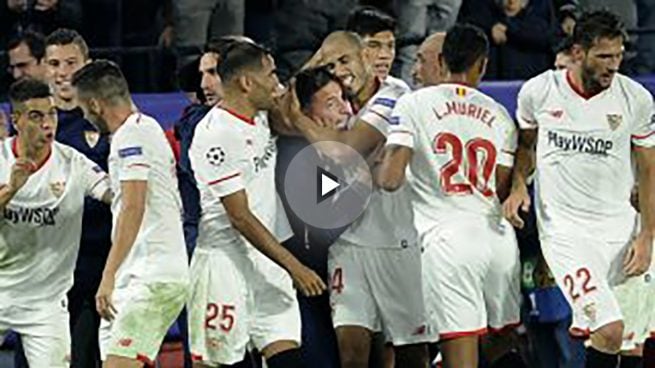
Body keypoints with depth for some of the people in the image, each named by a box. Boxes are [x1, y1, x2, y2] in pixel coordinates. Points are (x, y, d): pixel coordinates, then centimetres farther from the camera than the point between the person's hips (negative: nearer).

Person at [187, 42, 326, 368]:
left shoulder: (262, 118, 9)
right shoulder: (216, 135, -18)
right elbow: (241, 218, -19)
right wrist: (293, 266, -19)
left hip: (267, 262, 9)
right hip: (226, 264, -9)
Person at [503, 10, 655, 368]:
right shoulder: (539, 91, -3)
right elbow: (526, 143, 17)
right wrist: (518, 185, -1)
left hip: (618, 226, 3)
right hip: (564, 228, -3)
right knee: (609, 331, -18)